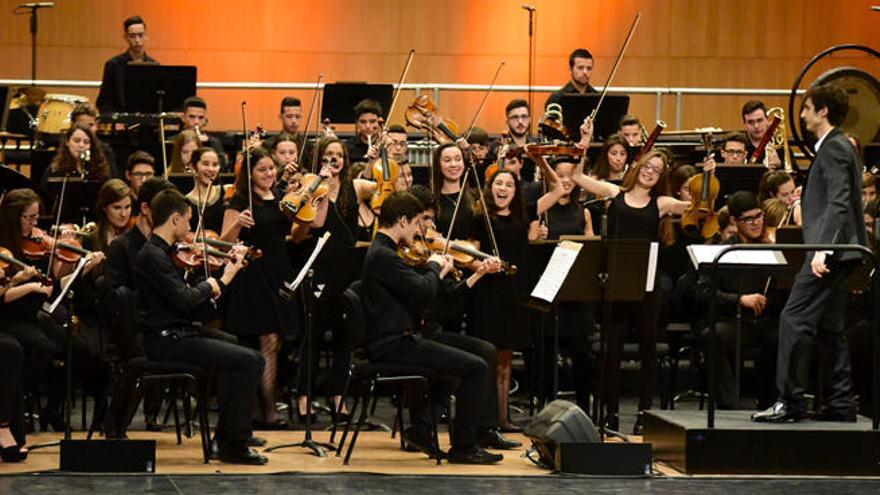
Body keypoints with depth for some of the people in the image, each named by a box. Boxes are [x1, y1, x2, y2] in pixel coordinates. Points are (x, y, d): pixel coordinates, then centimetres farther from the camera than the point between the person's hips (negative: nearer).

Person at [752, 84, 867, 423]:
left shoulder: (834, 148, -13)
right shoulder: (840, 147, 18)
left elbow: (838, 202, -23)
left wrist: (822, 249, -29)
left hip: (830, 250, -11)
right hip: (836, 253, 11)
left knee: (794, 319, -12)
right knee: (829, 328, 12)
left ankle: (790, 402, -12)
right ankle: (839, 405, 13)